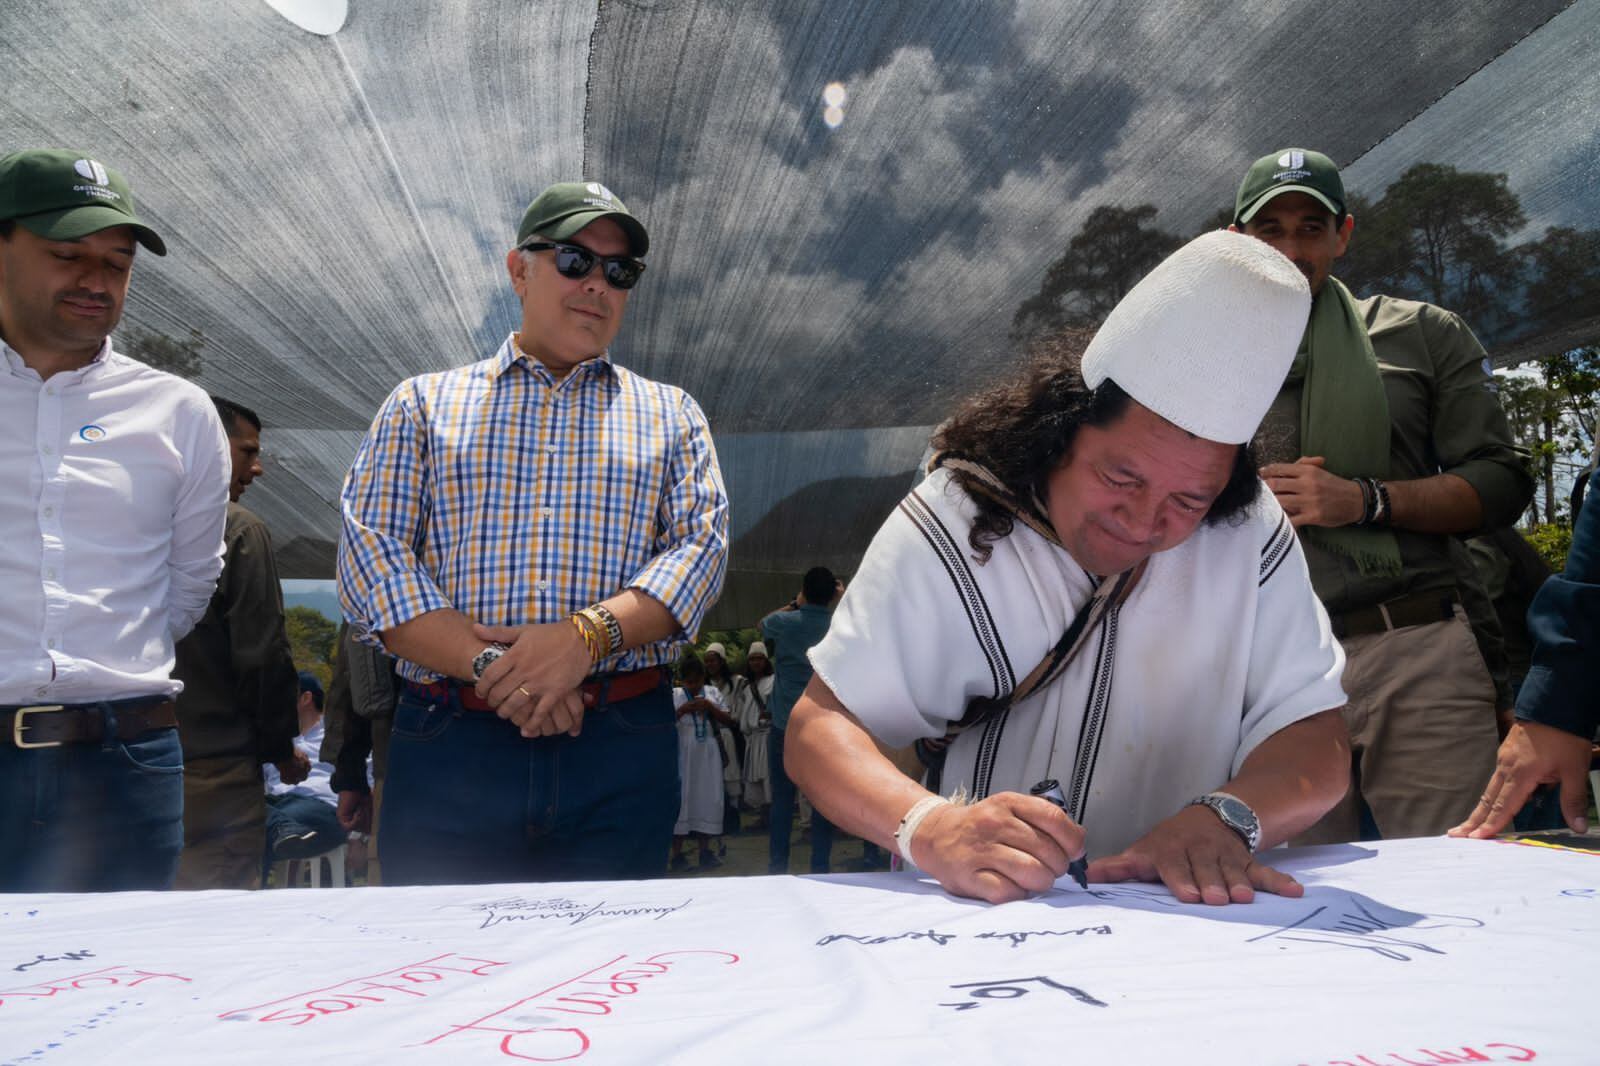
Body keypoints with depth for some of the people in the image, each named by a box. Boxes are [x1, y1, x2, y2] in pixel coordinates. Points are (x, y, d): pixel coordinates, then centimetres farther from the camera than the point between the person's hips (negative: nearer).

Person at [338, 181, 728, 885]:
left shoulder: (670, 415, 15)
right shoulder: (423, 403, 12)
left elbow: (701, 544, 1)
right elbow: (371, 552, 1)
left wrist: (587, 635, -16)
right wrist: (491, 667, -13)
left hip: (622, 754, 1)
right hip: (448, 748, 0)